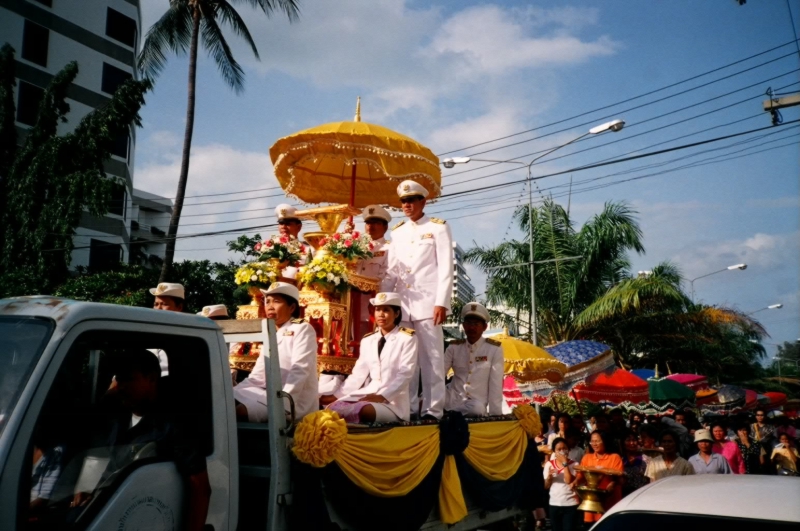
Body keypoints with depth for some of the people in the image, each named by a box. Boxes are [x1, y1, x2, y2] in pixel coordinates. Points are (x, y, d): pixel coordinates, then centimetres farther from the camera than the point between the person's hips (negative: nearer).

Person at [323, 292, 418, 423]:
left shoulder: (407, 338, -1)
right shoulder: (367, 340, 16)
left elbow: (404, 374, -11)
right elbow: (359, 373, 13)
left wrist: (382, 396, -24)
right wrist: (336, 395, 2)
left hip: (393, 402, -4)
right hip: (367, 394, 5)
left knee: (365, 411, -35)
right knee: (332, 407, -23)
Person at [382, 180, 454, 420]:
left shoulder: (438, 227, 4)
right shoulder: (397, 232, 18)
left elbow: (446, 268, -3)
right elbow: (392, 271, 17)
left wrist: (441, 302, -11)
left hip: (428, 302, -5)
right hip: (402, 304, 5)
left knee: (431, 357, -4)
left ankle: (432, 410, -1)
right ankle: (406, 409, 9)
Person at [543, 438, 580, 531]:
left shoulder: (574, 464, -4)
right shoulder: (549, 464, 3)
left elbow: (569, 481, -18)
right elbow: (546, 486, 5)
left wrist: (565, 463, -15)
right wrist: (549, 476, -14)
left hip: (571, 504, -3)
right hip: (554, 504, 3)